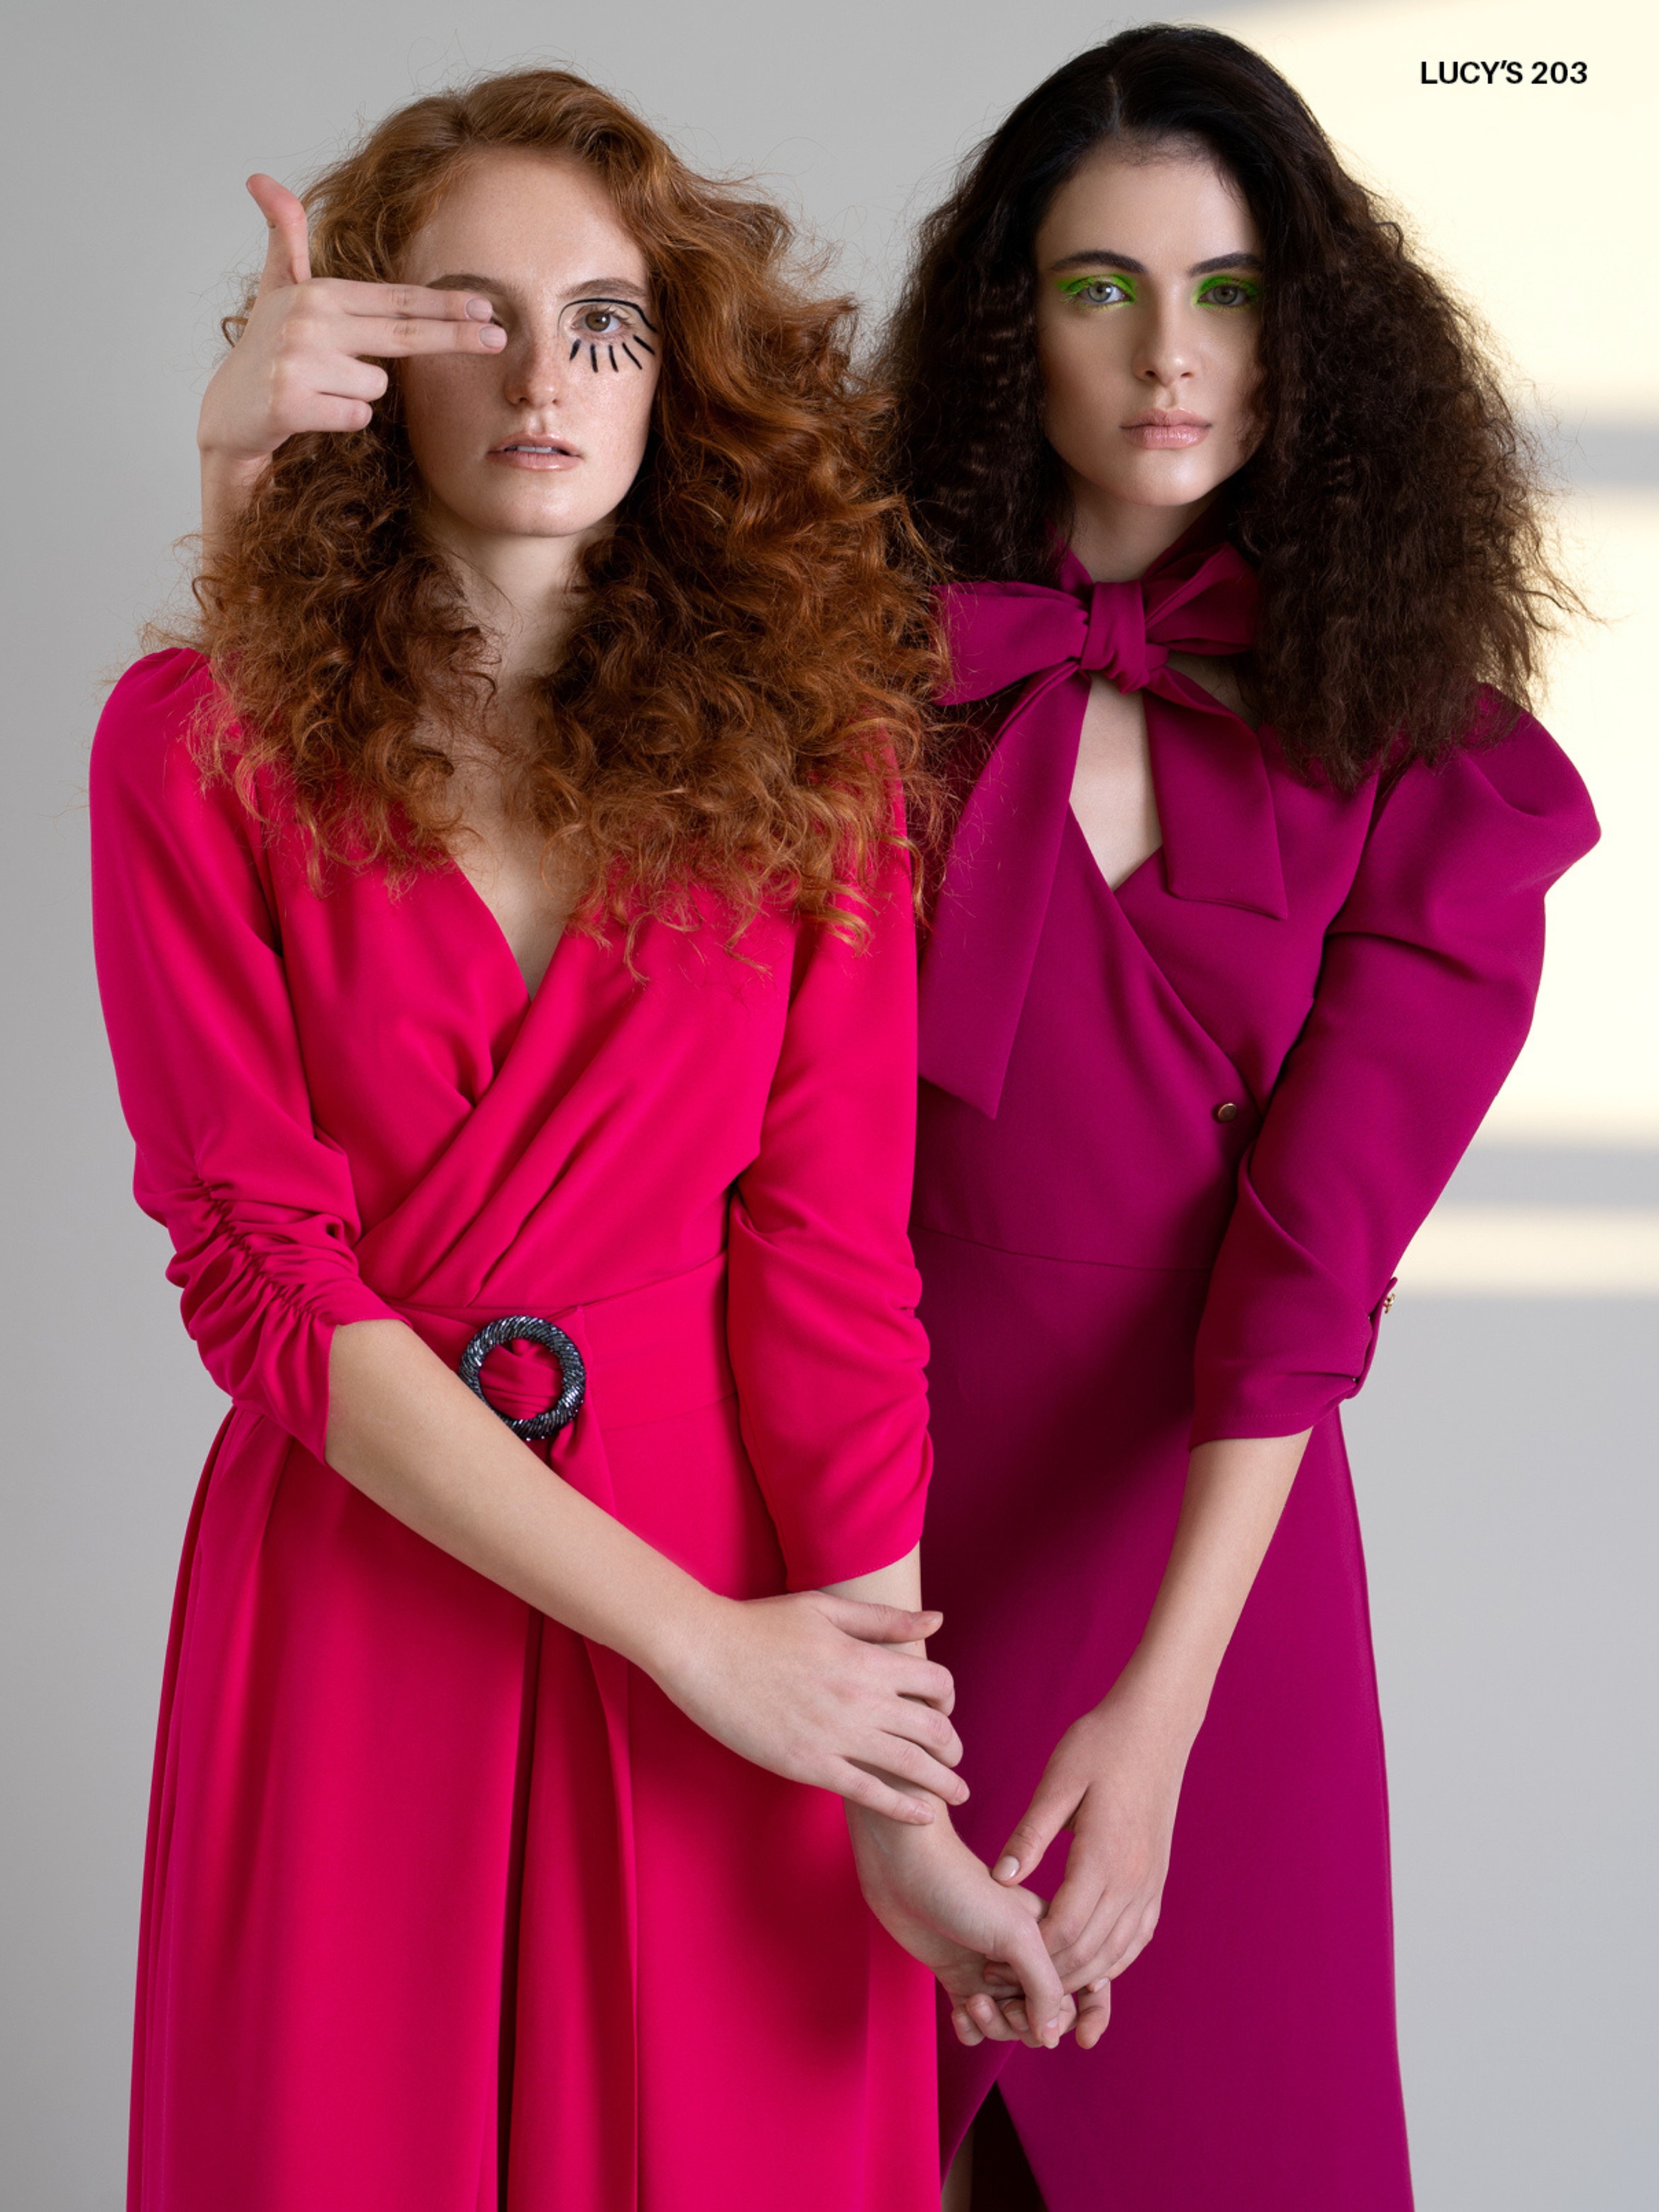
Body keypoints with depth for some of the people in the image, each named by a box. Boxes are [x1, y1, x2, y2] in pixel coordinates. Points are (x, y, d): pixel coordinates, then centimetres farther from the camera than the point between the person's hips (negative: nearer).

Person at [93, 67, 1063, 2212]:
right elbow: (264, 1272, -10)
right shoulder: (203, 740, -4)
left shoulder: (804, 744, 0)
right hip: (346, 1594, -1)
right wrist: (698, 1639, -16)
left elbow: (831, 1254, -6)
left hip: (754, 1603, 1)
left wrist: (898, 1795, -14)